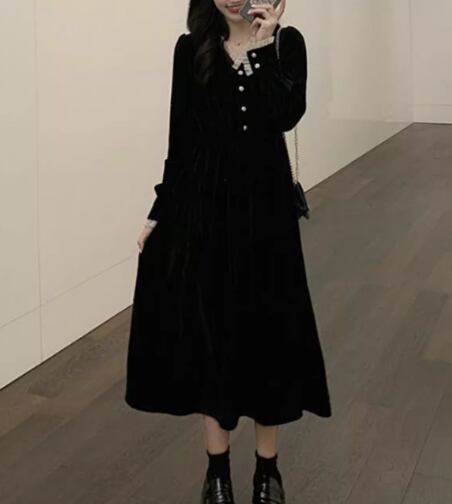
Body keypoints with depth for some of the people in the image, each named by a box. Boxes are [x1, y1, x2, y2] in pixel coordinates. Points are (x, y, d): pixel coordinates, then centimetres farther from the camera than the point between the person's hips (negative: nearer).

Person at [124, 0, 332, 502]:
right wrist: (159, 211, 4)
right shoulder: (191, 48, 3)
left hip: (264, 201, 0)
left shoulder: (286, 42, 1)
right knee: (208, 329, 6)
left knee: (266, 326, 6)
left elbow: (285, 116, -16)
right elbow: (180, 137, 5)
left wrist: (263, 47, -17)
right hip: (202, 202, 1)